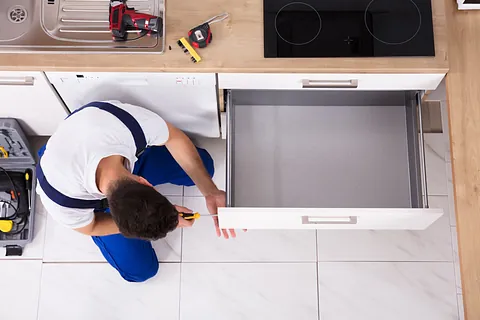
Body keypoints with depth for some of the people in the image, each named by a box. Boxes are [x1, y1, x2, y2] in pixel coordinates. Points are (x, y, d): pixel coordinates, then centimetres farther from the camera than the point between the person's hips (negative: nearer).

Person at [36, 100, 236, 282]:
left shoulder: (138, 122, -44)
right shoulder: (62, 201, -45)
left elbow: (175, 139, -20)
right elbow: (90, 227, -20)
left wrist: (210, 192, -29)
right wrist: (163, 218, -26)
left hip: (131, 157, 3)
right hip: (92, 198, -2)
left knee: (203, 164, 5)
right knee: (140, 269, 0)